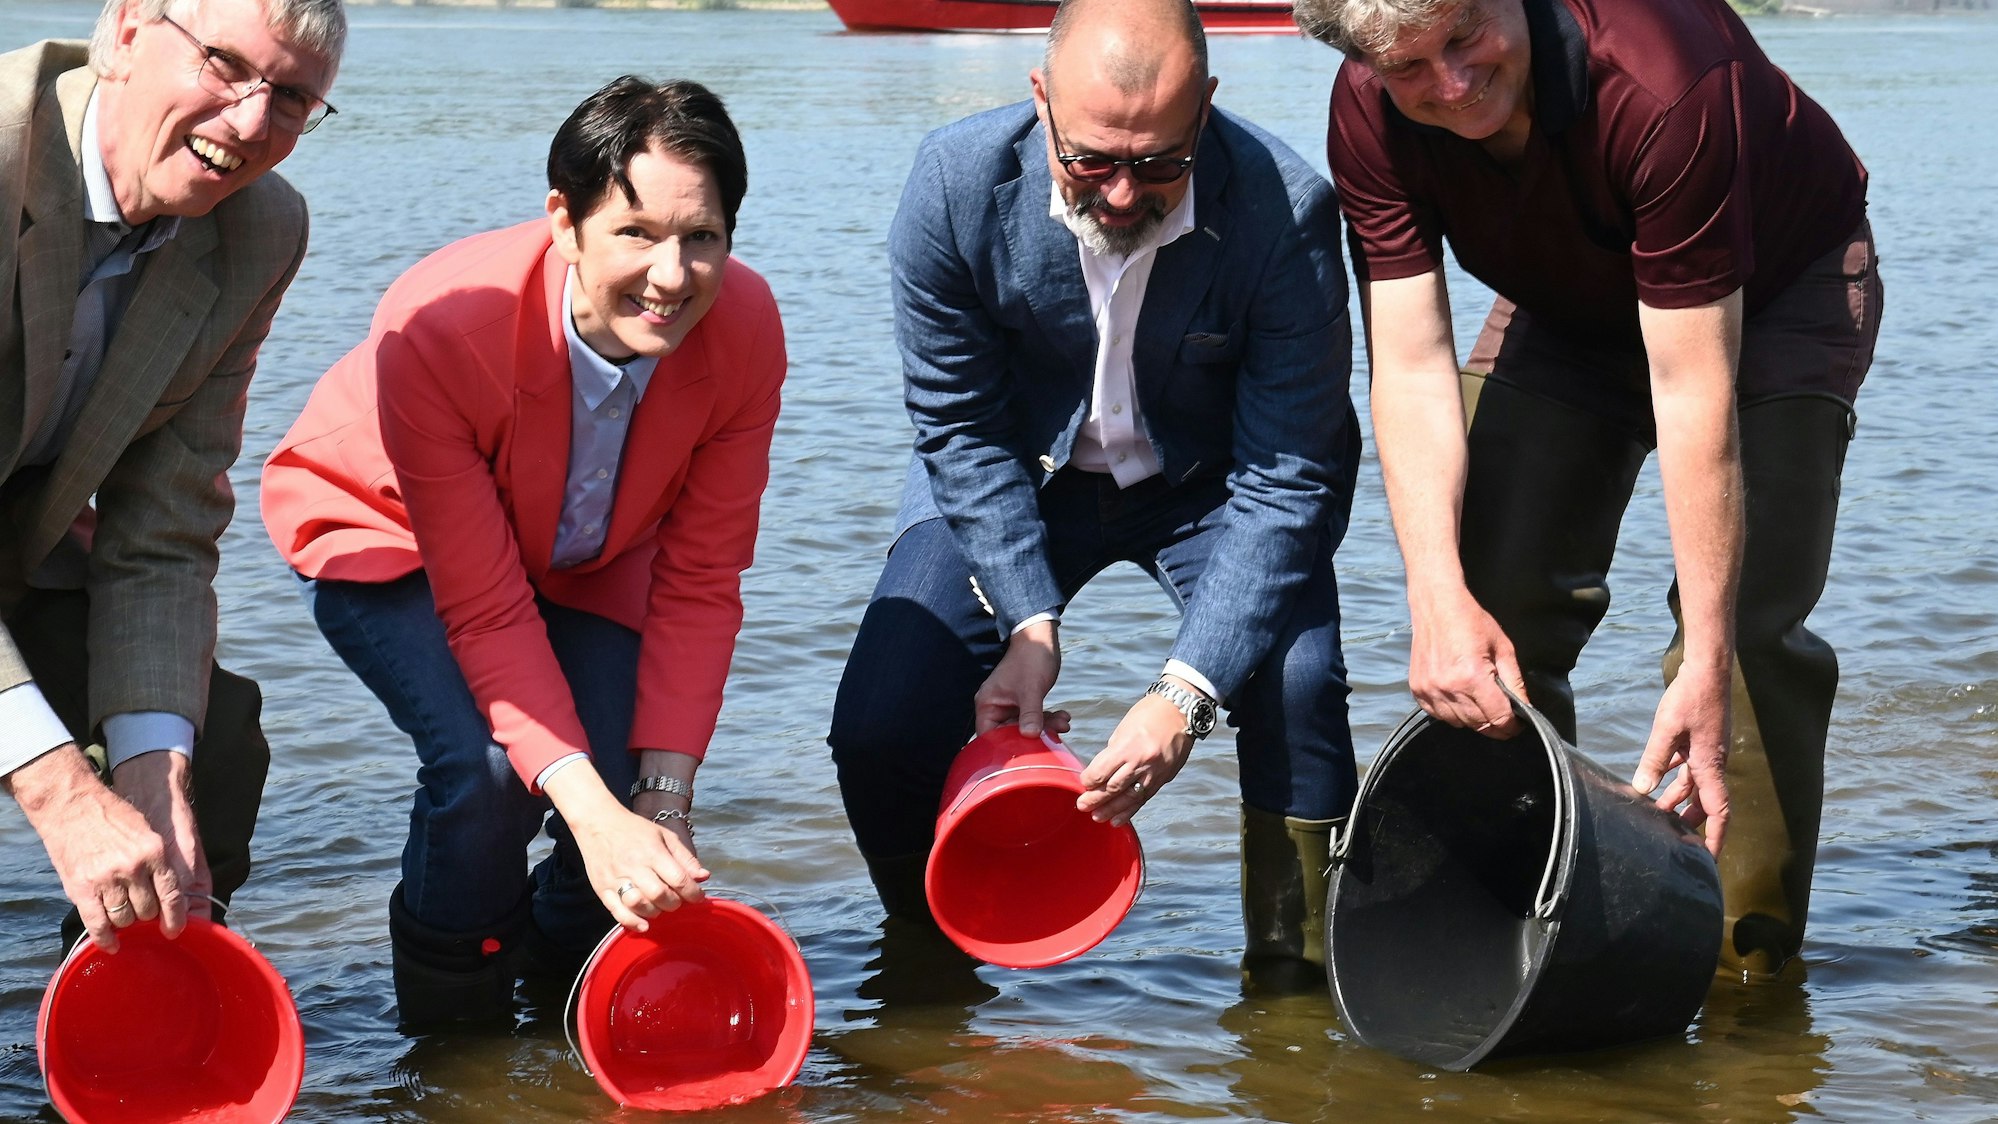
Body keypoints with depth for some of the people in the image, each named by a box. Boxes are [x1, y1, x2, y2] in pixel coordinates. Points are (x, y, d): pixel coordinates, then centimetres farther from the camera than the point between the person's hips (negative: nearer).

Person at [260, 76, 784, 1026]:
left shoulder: (744, 329, -27)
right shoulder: (438, 330, -39)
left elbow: (699, 585, -18)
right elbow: (485, 610, -33)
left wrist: (663, 797, -28)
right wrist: (594, 811, -43)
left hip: (584, 558, 4)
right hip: (389, 537, -3)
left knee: (636, 786, -19)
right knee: (487, 763, -29)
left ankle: (562, 966, 17)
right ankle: (453, 1012, 0)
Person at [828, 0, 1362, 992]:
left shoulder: (1284, 212, -30)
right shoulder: (956, 183, -25)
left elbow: (1286, 479, -25)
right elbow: (960, 426, -12)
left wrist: (1186, 692, -35)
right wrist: (1029, 623, -24)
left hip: (1212, 482, -1)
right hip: (1020, 473, 1)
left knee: (1295, 677, -30)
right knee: (878, 730, -15)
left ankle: (1295, 986, -7)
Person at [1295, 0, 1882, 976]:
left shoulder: (1663, 83, -42)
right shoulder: (1369, 116, -26)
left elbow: (1692, 389, -41)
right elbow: (1411, 365, -27)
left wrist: (1706, 665, -42)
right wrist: (1438, 598, -41)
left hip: (1780, 289, -5)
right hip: (1567, 303, 5)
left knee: (1748, 620, -19)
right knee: (1496, 601, -3)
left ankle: (1749, 959, -9)